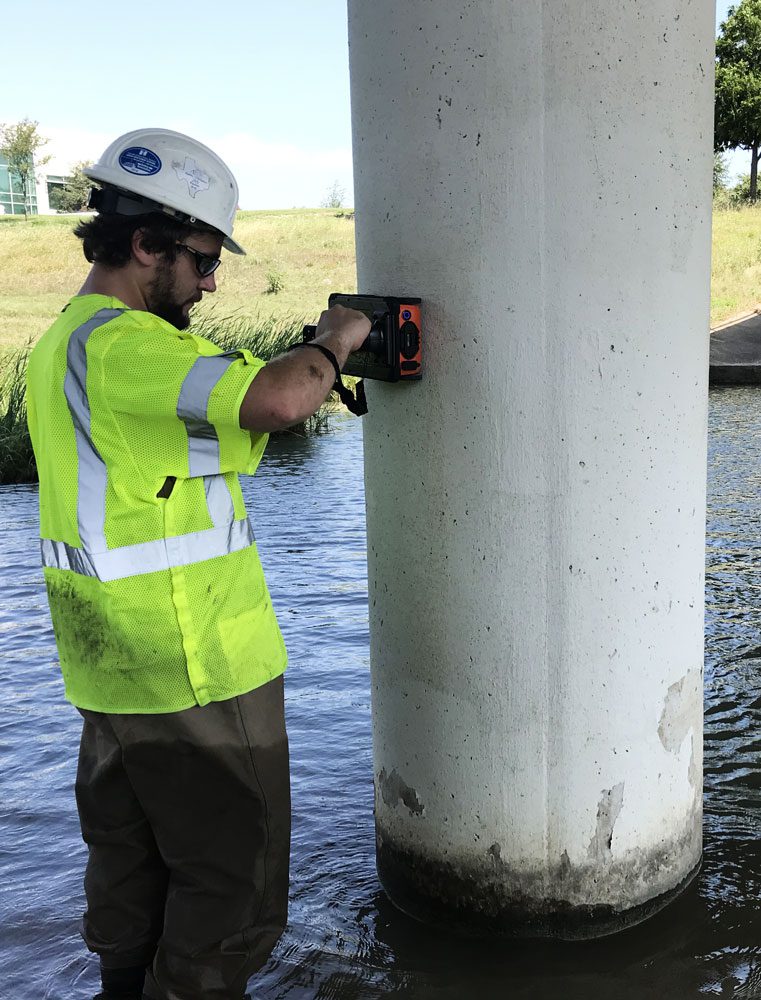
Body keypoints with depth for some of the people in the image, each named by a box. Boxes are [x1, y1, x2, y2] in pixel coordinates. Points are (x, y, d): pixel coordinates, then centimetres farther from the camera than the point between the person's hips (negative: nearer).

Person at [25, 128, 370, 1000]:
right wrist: (332, 343, -14)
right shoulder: (126, 344, -21)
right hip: (197, 673, -10)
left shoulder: (64, 341, 12)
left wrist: (312, 364, 4)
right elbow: (274, 400, -35)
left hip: (112, 668, 10)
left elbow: (221, 423, 15)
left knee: (130, 870, 24)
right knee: (234, 888, 7)